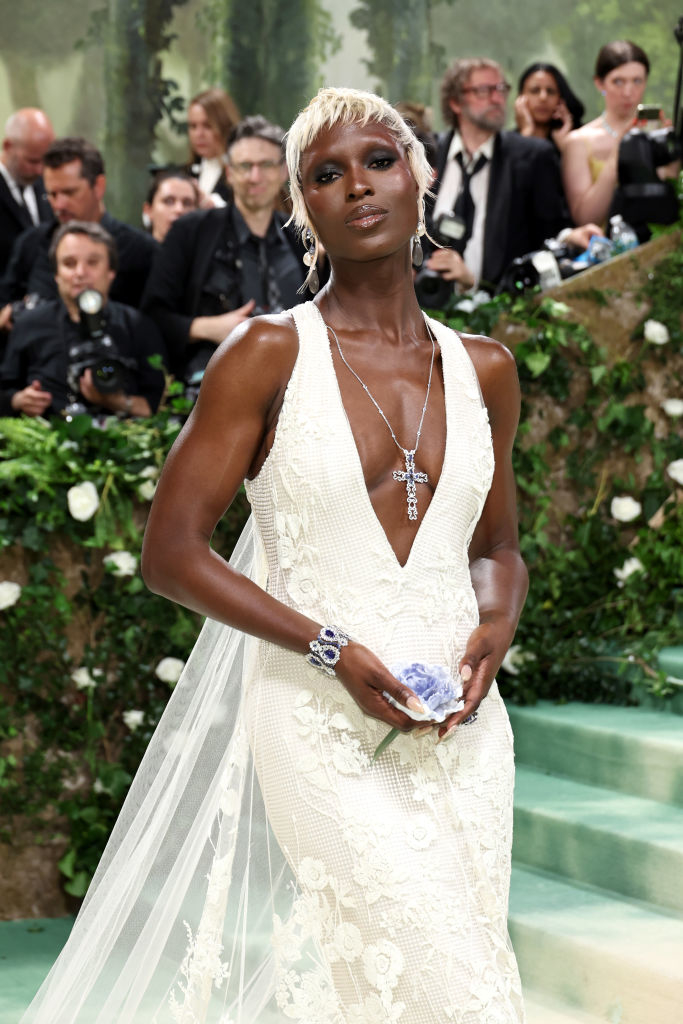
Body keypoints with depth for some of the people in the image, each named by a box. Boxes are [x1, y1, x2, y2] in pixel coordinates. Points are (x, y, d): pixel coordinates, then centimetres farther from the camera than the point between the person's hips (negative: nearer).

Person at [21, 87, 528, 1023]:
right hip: (321, 724, -4)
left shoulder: (484, 371, 9)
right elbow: (171, 553, -6)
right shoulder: (269, 356, -4)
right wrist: (332, 649, -15)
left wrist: (495, 628, -2)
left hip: (458, 727, 5)